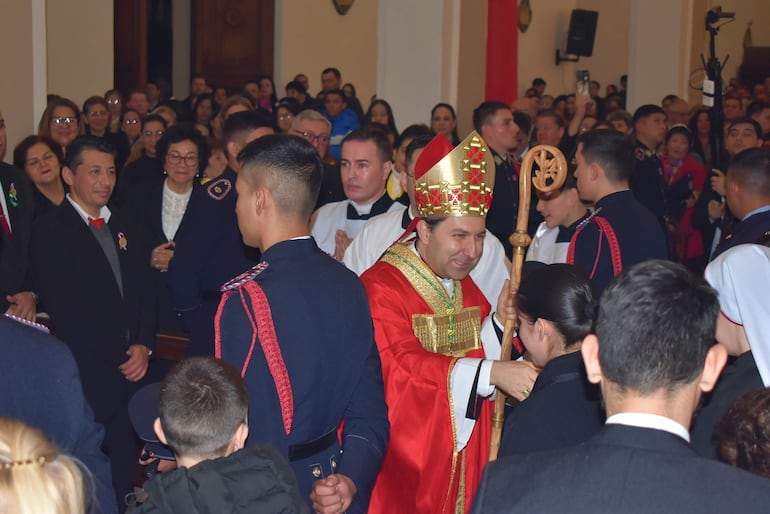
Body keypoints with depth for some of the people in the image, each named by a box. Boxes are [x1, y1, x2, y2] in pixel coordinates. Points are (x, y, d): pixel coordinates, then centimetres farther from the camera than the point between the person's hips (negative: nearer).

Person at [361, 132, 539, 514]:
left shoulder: (465, 287, 9)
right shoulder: (380, 288, -16)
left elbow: (480, 354, 11)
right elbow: (404, 368, -26)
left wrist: (498, 323, -9)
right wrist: (492, 372, -33)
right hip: (402, 462, -7)